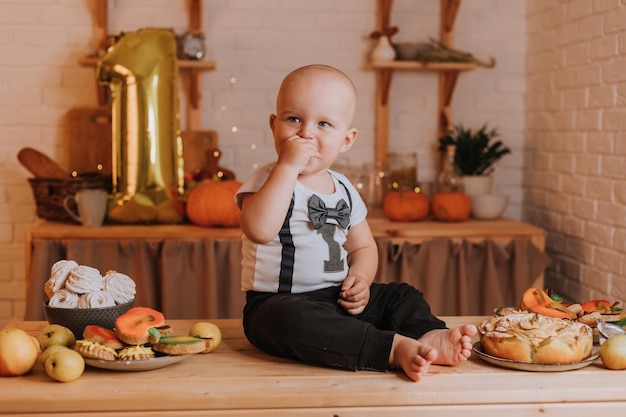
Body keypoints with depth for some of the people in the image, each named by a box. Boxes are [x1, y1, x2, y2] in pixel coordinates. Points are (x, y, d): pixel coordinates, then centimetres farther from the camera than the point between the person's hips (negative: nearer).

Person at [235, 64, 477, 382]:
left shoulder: (343, 189, 10)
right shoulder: (267, 180, -8)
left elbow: (363, 247, 19)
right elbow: (260, 230, -30)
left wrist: (360, 279, -4)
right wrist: (288, 166, -28)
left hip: (338, 298, 7)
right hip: (280, 302, -7)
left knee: (402, 296, 1)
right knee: (292, 319, -37)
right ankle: (395, 348, -40)